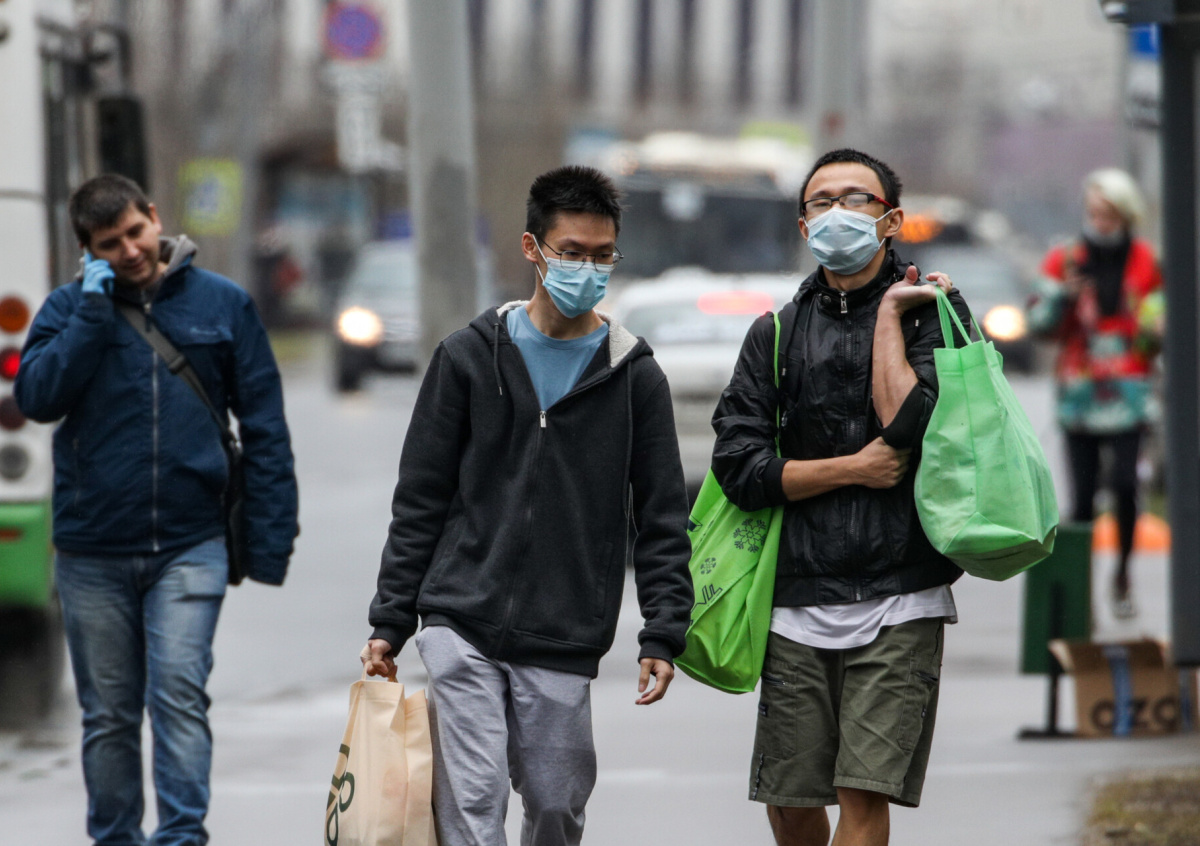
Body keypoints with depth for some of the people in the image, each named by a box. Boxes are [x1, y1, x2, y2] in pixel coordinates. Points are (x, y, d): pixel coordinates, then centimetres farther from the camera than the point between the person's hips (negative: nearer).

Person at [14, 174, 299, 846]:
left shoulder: (223, 305, 4)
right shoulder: (71, 308, 6)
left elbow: (265, 430, 5)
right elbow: (38, 397, -11)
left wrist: (270, 541, -1)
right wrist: (93, 309, -12)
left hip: (189, 545, -2)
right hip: (92, 550, 2)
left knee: (179, 692, -15)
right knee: (109, 714, 8)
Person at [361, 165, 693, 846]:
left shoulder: (633, 375, 6)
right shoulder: (471, 357, 5)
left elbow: (663, 516, 6)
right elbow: (421, 502, 8)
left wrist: (664, 633, -3)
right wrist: (391, 621, 4)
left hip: (563, 646, 1)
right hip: (462, 628, -1)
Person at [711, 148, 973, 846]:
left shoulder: (934, 310, 3)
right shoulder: (778, 334, 12)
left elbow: (910, 426, -14)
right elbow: (740, 468, 2)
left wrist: (889, 317, -7)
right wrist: (856, 468, -6)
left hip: (899, 603, -3)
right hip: (800, 603, 3)